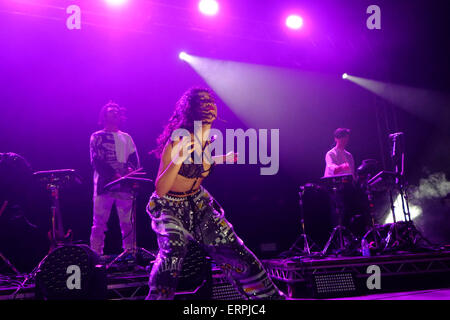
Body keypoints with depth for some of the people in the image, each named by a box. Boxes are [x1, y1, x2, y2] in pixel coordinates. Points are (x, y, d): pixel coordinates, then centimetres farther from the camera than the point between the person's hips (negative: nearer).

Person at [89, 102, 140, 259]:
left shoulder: (126, 137, 21)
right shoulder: (97, 137, 8)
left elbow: (134, 159, 13)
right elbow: (96, 161, -4)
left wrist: (131, 169, -11)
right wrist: (114, 175, -18)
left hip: (124, 185, 3)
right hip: (104, 184, -3)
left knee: (127, 223, 1)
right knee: (99, 223, -3)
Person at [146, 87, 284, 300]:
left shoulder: (210, 140, -4)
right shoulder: (177, 141, -24)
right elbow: (160, 190, -26)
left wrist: (224, 159, 9)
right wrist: (178, 160, -40)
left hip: (198, 202, 6)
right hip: (169, 207, -6)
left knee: (235, 252, 4)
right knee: (172, 251, -33)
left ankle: (269, 295, 19)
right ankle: (158, 296, -15)